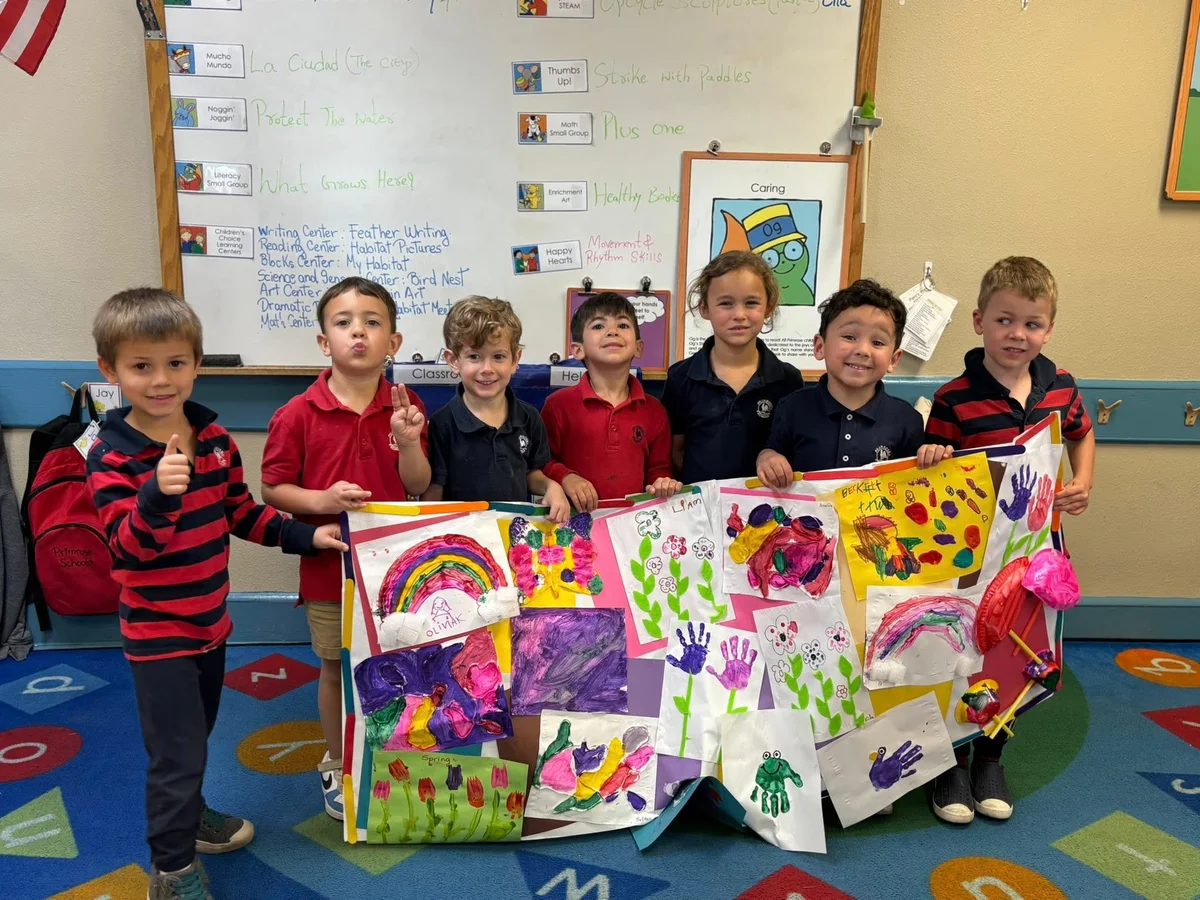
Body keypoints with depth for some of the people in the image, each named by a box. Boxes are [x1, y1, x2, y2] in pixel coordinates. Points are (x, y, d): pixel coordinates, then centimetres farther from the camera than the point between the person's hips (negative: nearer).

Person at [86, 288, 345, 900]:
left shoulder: (213, 436, -3)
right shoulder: (111, 456, -19)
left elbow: (241, 512, 7)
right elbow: (128, 549, -25)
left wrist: (304, 536, -2)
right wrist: (158, 494, -43)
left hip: (211, 619, 6)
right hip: (156, 631, -6)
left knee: (196, 735, 25)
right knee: (177, 753, 2)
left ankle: (188, 814, 49)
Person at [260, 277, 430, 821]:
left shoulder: (406, 407, -4)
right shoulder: (297, 414, -11)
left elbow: (419, 486, -5)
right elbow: (272, 489, -5)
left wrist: (408, 441, -23)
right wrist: (321, 500, -23)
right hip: (329, 569, -2)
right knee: (336, 669, 14)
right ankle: (336, 766, 36)